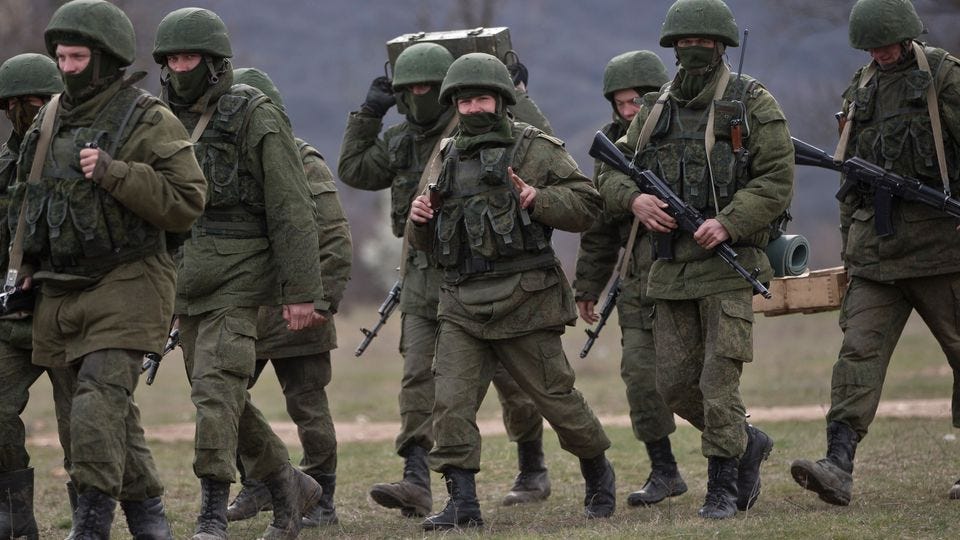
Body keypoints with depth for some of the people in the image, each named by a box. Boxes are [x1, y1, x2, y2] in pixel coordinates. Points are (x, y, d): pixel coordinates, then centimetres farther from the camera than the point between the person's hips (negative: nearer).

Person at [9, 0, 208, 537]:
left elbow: (187, 202, -15)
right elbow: (29, 196, 24)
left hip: (125, 289, -7)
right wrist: (23, 266, 16)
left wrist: (114, 173, -22)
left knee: (100, 404, -18)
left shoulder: (150, 122, -8)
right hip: (61, 289, 7)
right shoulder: (51, 118, 12)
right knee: (115, 412, 12)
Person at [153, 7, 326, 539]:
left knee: (216, 392, -16)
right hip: (187, 284, 7)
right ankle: (289, 486, 28)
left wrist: (302, 292, -17)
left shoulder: (256, 118, -10)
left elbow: (292, 210, -13)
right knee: (221, 399, 12)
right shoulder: (171, 122, 11)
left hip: (238, 280, -7)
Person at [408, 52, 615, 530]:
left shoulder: (536, 149, 2)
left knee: (555, 396, 6)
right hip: (461, 306, 4)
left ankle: (599, 475, 28)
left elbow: (586, 204, -2)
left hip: (523, 301, -4)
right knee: (450, 402, -10)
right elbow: (430, 243, 24)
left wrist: (539, 200, -17)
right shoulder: (446, 159, 16)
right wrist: (419, 220, 1)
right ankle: (462, 502, -8)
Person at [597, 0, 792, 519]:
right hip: (672, 266, 5)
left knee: (719, 379, -10)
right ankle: (748, 443, 27)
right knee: (675, 383, 5)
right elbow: (611, 171, 17)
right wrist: (635, 199, -5)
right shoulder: (655, 110, 12)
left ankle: (722, 485, 1)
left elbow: (776, 181, -8)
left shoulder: (754, 105, -2)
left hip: (728, 264, -5)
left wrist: (728, 224, -20)